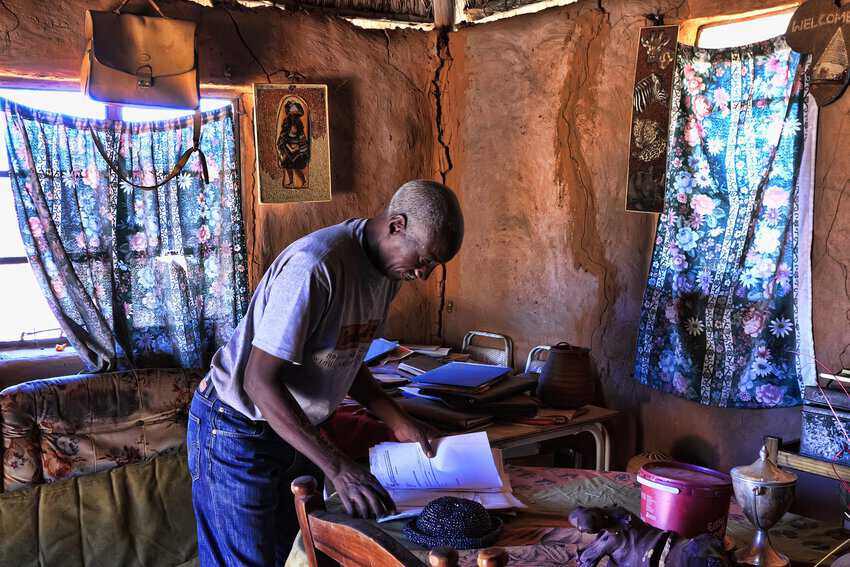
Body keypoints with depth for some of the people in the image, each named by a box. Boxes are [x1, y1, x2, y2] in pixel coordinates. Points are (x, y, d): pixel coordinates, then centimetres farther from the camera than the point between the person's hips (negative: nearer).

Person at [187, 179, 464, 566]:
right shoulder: (315, 267, -30)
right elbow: (260, 381, -29)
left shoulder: (390, 267, -1)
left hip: (293, 430, 8)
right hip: (237, 433, -8)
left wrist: (399, 424, 2)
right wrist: (338, 468, -34)